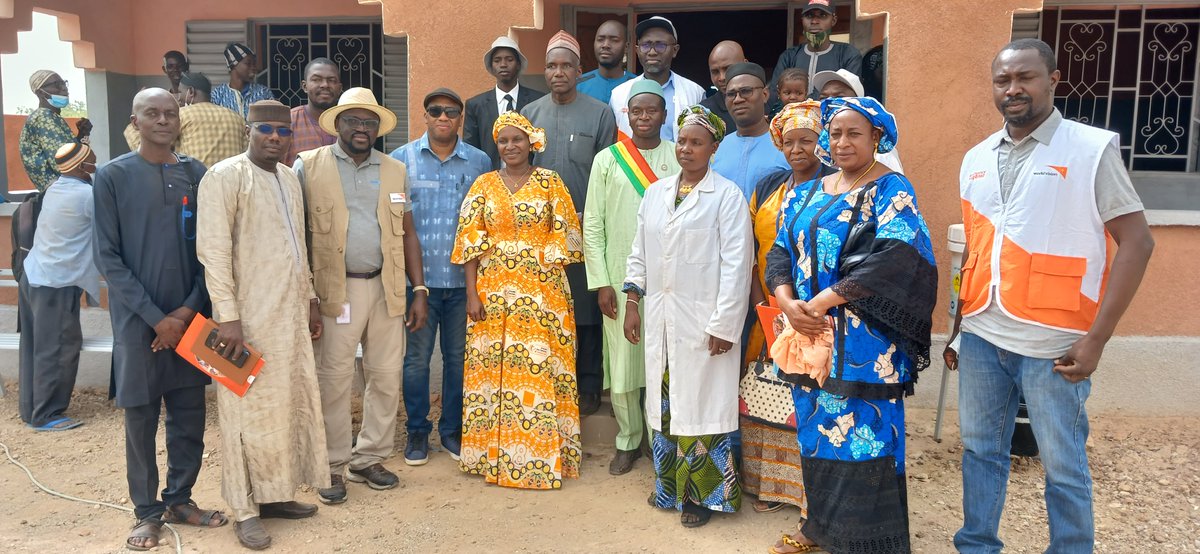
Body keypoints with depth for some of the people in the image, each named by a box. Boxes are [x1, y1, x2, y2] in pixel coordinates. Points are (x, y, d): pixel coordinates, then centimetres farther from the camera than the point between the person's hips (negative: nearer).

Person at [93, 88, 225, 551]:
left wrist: (189, 309, -7)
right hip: (138, 320, -3)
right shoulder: (113, 176, -3)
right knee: (141, 420, 5)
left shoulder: (196, 174, 5)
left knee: (190, 416, 9)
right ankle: (148, 513, 19)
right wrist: (155, 317, -12)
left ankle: (179, 500, 26)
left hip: (189, 318, 3)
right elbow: (108, 257, -7)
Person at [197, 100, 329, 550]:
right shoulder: (225, 177, -9)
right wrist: (228, 315, -19)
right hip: (249, 316, -7)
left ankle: (275, 494, 25)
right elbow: (213, 250, -15)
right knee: (250, 410, 0)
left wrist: (310, 300, 17)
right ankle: (245, 510, 13)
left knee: (291, 404, 11)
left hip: (290, 313, 7)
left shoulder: (289, 178, 14)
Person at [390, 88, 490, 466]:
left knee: (458, 356, 10)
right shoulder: (402, 159, 3)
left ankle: (453, 430, 24)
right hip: (418, 277, -1)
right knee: (416, 357, 6)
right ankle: (417, 431, 20)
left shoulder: (479, 162, 6)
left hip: (464, 277, 1)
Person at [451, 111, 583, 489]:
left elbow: (564, 238, 2)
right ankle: (493, 454, 17)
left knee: (540, 371, 0)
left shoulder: (550, 183, 4)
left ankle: (542, 454, 11)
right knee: (493, 371, 5)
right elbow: (471, 243, 4)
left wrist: (555, 289, -5)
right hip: (494, 293, 2)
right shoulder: (484, 185, 8)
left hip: (542, 294, -1)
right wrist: (472, 294, -4)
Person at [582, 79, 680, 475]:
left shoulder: (679, 158, 4)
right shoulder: (607, 160, 5)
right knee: (621, 363, 4)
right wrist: (600, 283, -3)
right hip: (620, 278, 0)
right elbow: (592, 226, 3)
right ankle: (628, 441, 20)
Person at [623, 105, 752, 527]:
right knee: (664, 402, 12)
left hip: (702, 319, -5)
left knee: (699, 403, 1)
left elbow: (736, 266, -10)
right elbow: (639, 254, 15)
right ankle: (670, 485, 27)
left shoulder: (727, 195, -6)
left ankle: (702, 493, 16)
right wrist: (632, 303, 8)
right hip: (660, 317, 5)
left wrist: (723, 326, -14)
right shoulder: (655, 193, 11)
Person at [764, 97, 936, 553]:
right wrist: (788, 302, -11)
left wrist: (823, 301, -21)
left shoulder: (891, 190, -7)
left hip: (862, 342, -6)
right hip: (809, 335, 6)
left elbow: (896, 257, -21)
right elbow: (781, 251, 10)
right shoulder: (808, 193, 13)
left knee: (860, 434, -2)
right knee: (817, 430, 14)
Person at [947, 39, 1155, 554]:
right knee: (980, 450, 15)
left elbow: (1136, 241, -8)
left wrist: (1095, 338, -14)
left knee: (1064, 467, 5)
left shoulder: (1091, 149, -5)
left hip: (1052, 343, -5)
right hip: (981, 337, 5)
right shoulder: (976, 159, 11)